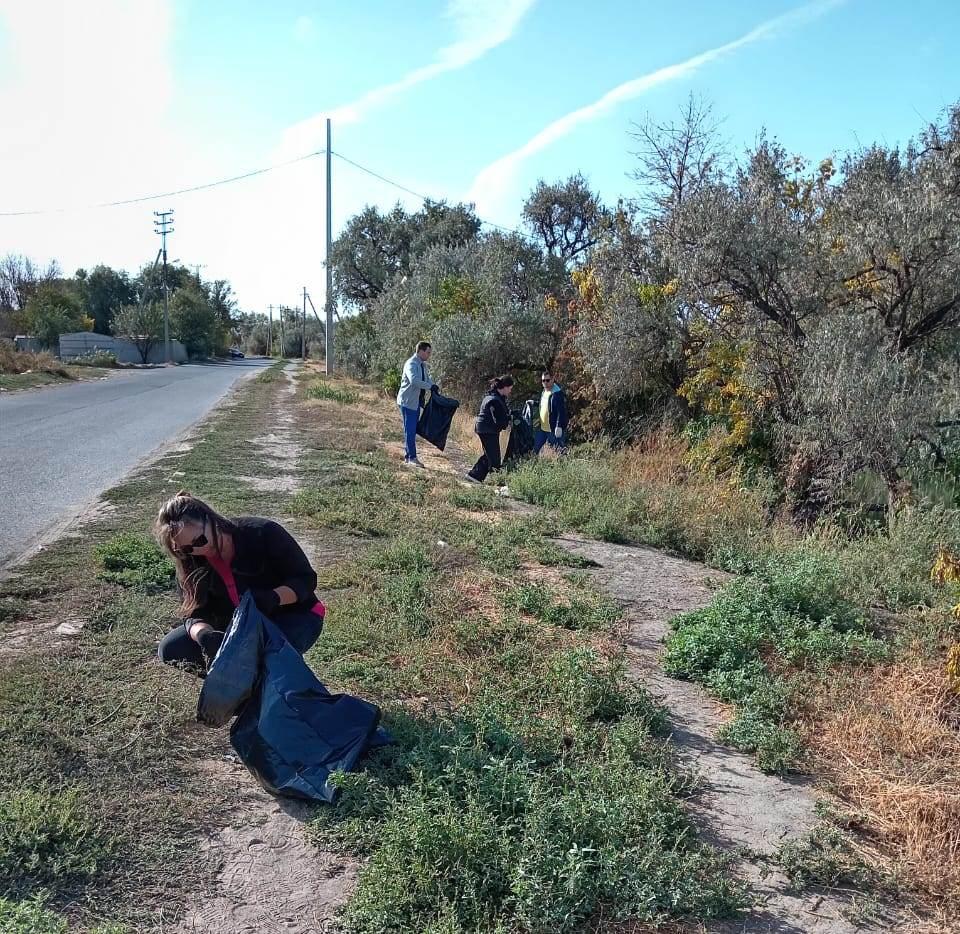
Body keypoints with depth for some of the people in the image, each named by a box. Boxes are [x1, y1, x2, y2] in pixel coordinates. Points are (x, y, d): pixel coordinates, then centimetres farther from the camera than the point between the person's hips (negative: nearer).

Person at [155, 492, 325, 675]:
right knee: (170, 649, -12)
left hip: (294, 618, -5)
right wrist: (203, 633, -38)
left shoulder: (263, 533, -23)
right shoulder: (190, 564, -9)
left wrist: (273, 598, -39)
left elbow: (306, 580, -19)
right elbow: (194, 615, -14)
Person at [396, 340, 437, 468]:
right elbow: (414, 380, -34)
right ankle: (412, 458, -4)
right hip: (408, 401, -9)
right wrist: (430, 386, -33)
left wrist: (433, 387, 2)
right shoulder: (411, 364, -18)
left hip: (417, 402, 9)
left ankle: (407, 456, 19)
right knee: (410, 430, -7)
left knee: (412, 430, 12)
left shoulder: (422, 365, 12)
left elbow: (427, 378, 23)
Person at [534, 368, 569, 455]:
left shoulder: (558, 394, -16)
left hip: (554, 429, -9)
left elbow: (562, 412, -20)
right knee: (536, 449, 13)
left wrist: (559, 427, -25)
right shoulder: (543, 393, 12)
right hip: (542, 428, 9)